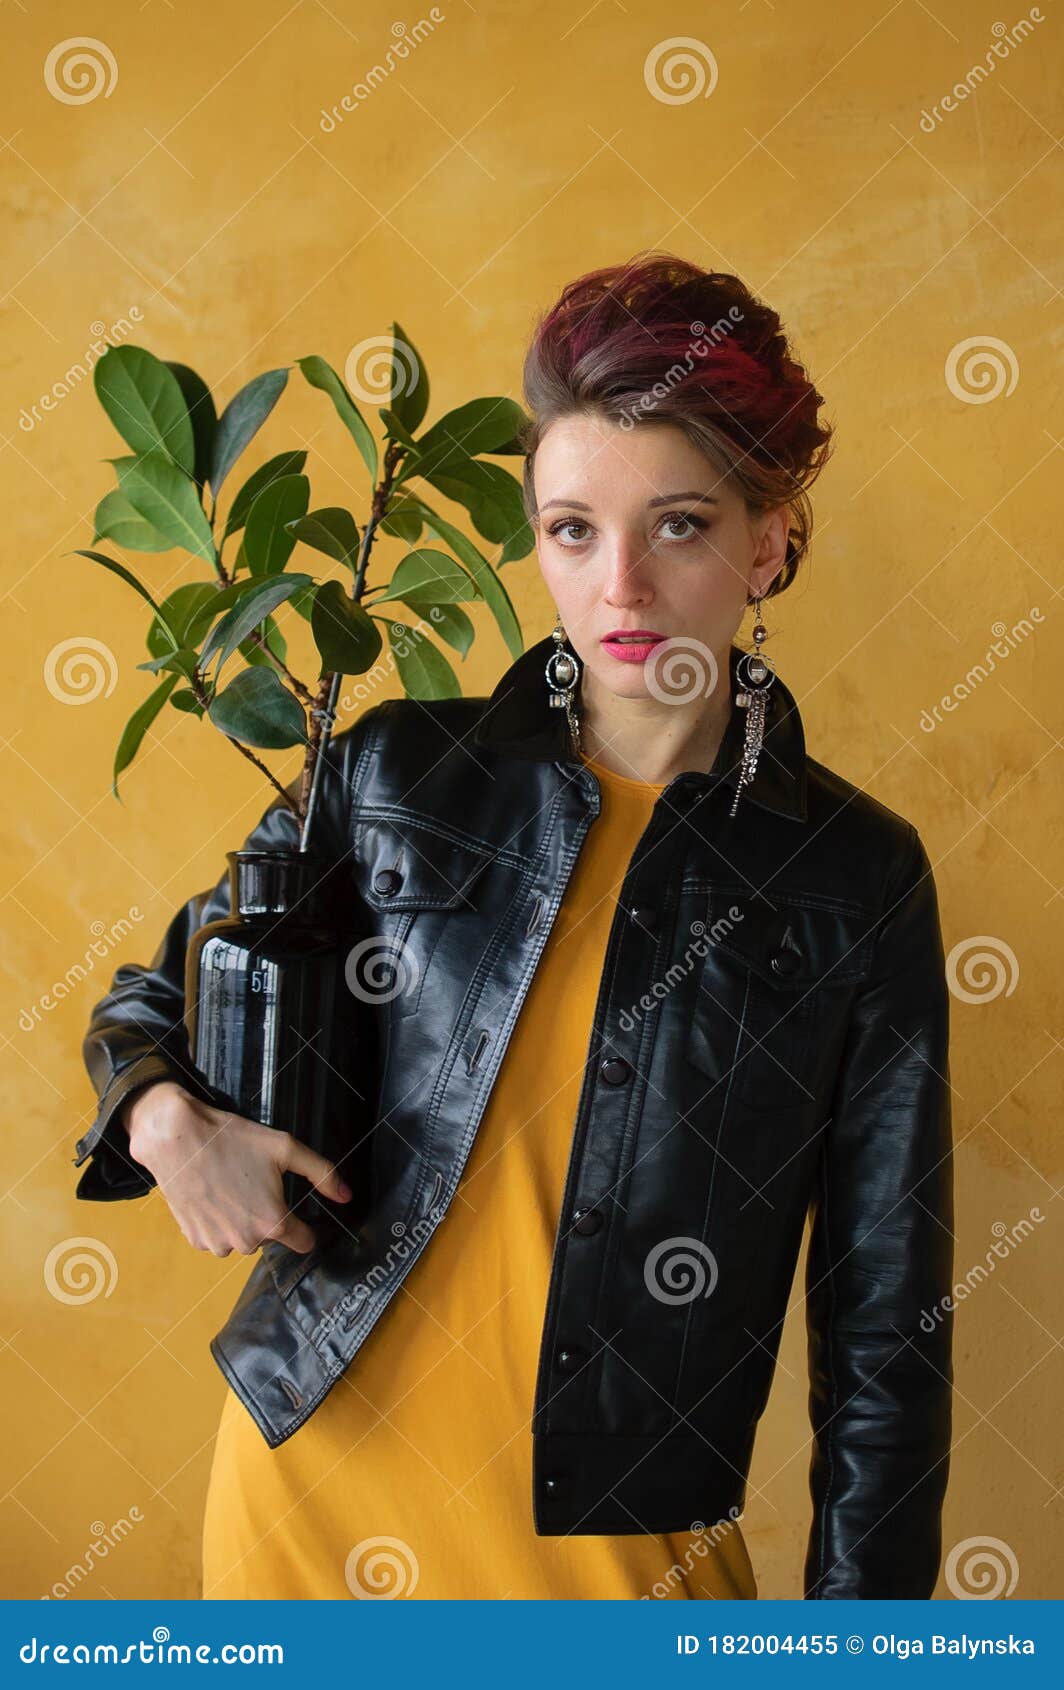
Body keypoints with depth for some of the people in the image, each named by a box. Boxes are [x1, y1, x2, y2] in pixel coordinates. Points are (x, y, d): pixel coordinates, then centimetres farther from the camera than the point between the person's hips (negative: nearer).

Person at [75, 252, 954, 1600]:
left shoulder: (860, 877, -5)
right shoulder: (396, 772, -3)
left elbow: (883, 1322, -2)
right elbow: (156, 1001, 11)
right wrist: (166, 1118, -11)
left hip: (619, 1541, -1)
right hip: (316, 1477, 2)